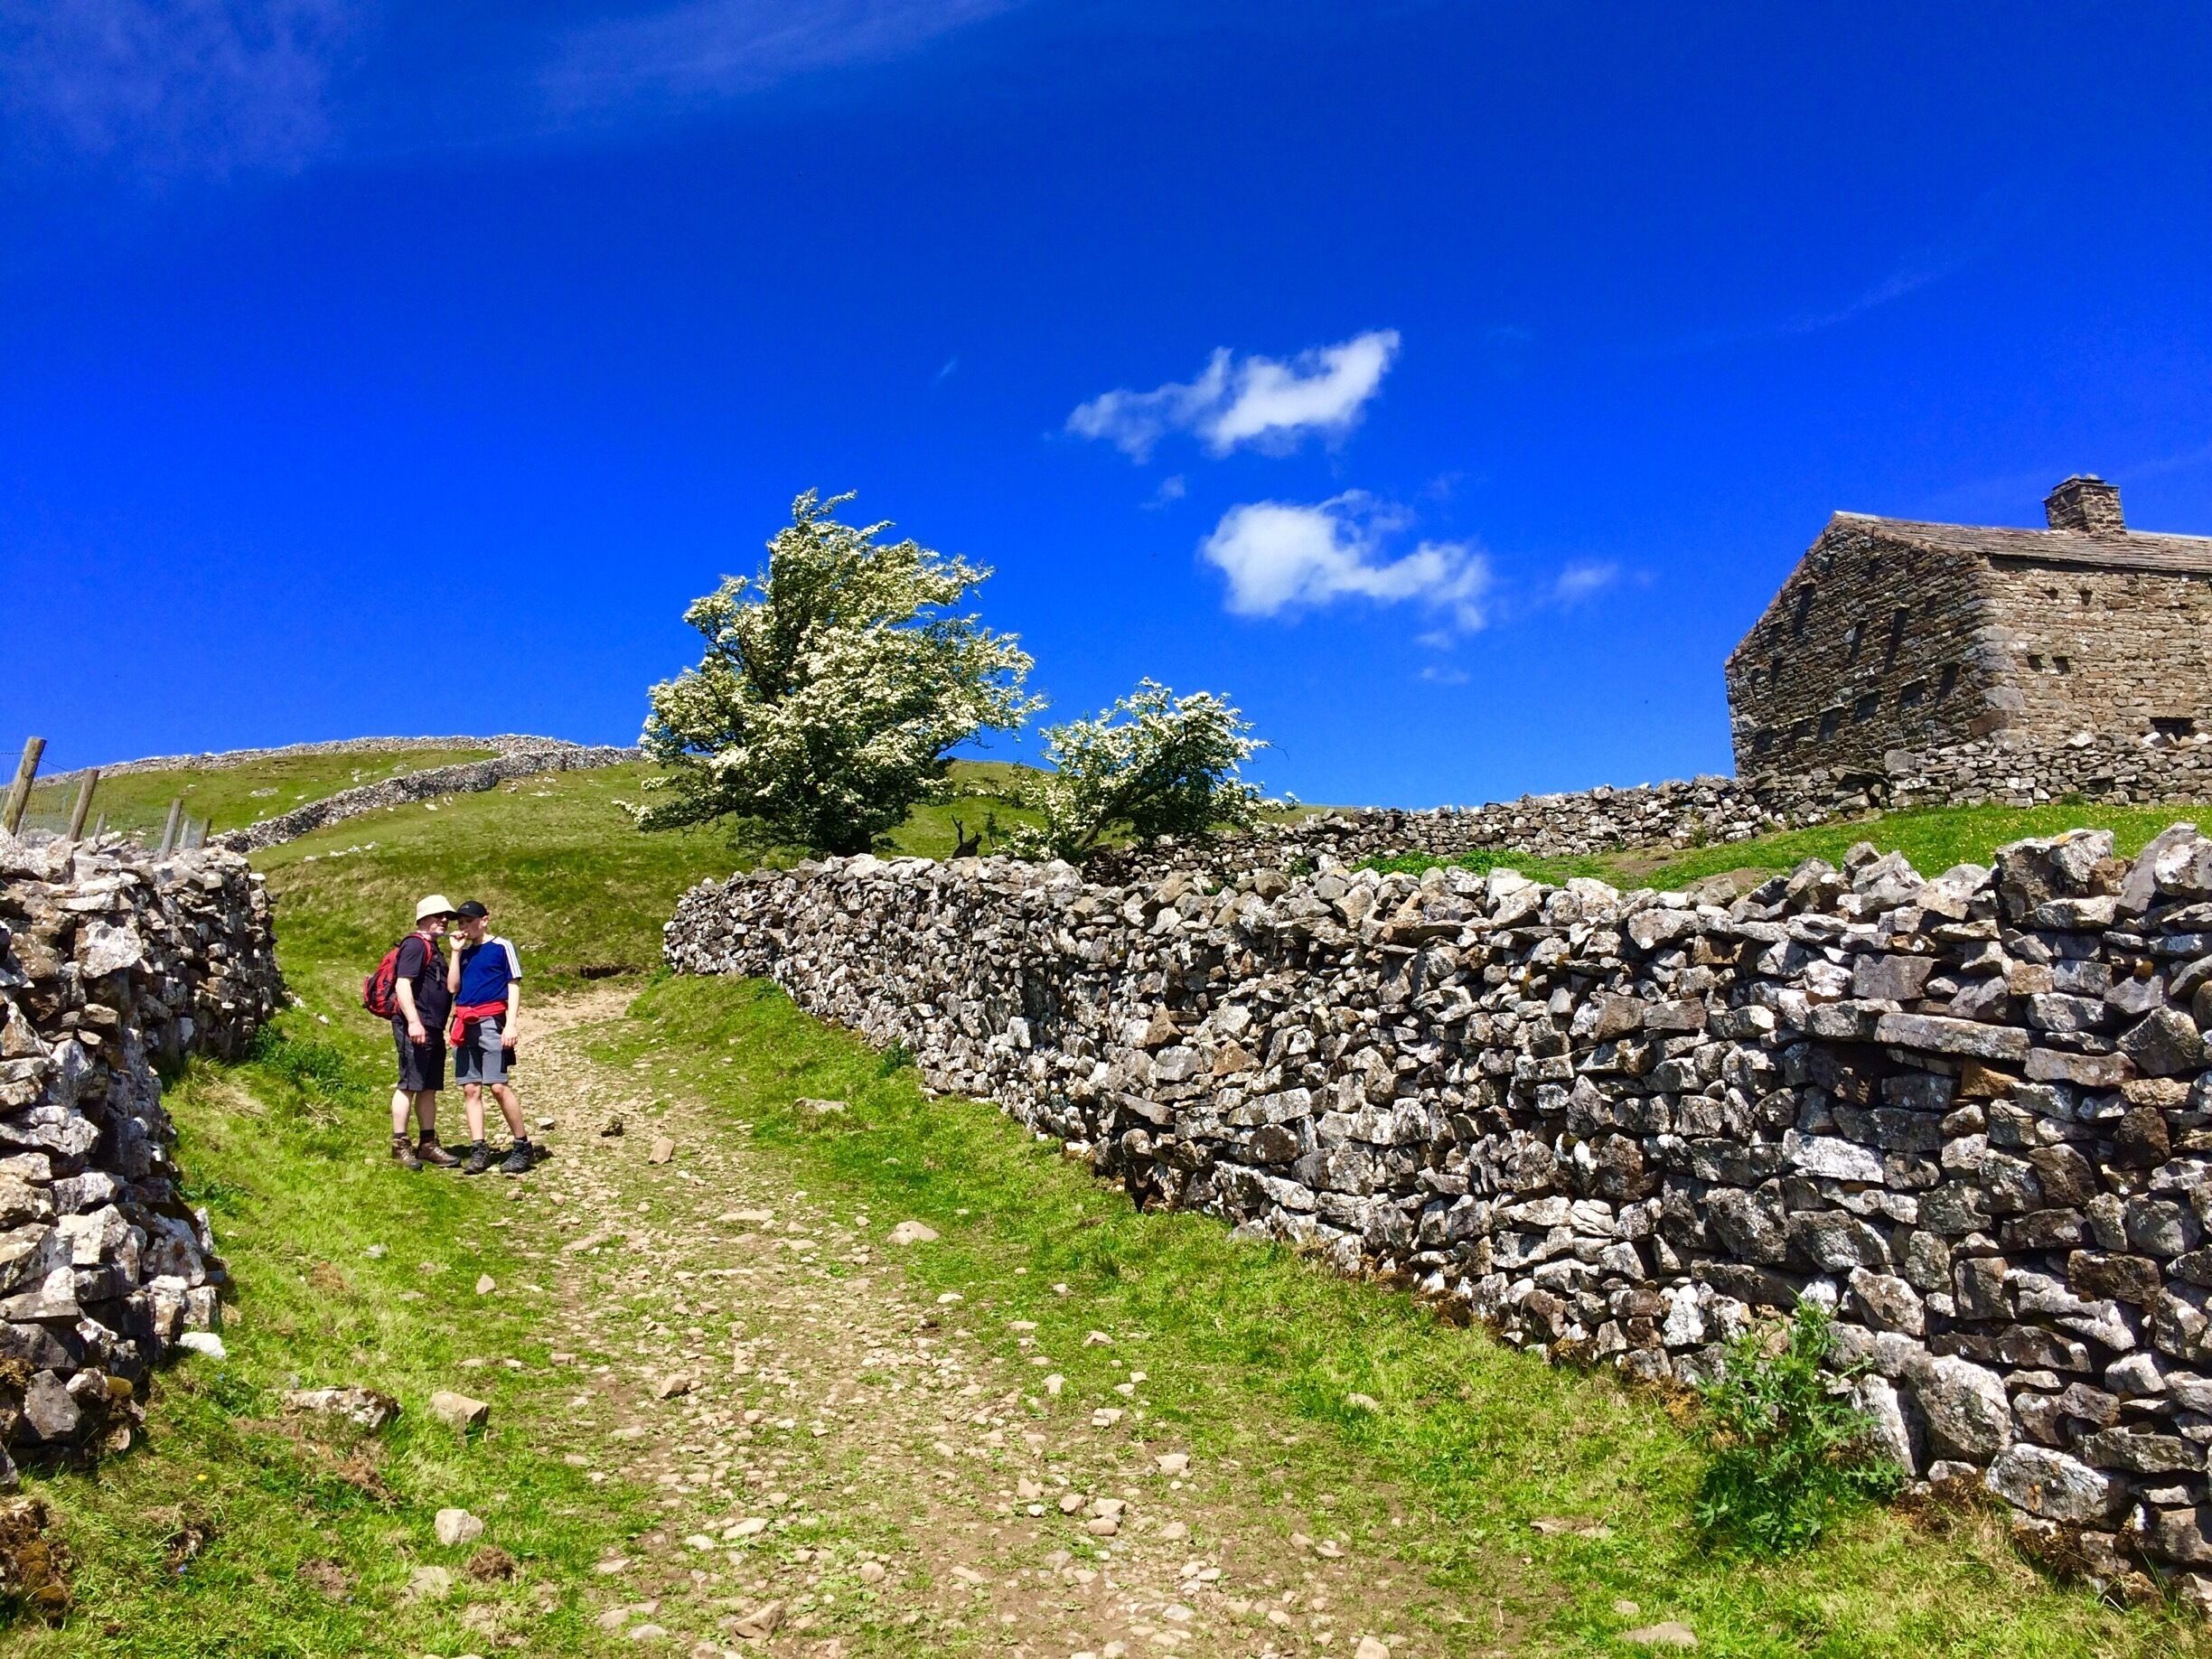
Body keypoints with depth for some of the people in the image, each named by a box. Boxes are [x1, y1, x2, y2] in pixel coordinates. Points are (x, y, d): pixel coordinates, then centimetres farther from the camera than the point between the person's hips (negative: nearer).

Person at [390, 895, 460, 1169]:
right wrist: (413, 1021, -26)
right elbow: (403, 985, -19)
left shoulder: (433, 948, 22)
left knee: (429, 1087, 11)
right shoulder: (416, 944, -9)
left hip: (432, 1028, 10)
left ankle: (428, 1144, 16)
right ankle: (399, 1145, -2)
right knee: (409, 1084, -7)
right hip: (416, 1027, -10)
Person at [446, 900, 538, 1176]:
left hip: (491, 1022, -6)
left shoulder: (501, 947, 3)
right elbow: (452, 987, 8)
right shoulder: (464, 953, 19)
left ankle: (523, 1147, -4)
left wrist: (511, 1024, -11)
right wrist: (456, 951, 5)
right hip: (465, 1025, 6)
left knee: (498, 1086, -12)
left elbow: (514, 986, -2)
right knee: (470, 1089, 1)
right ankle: (478, 1150, 4)